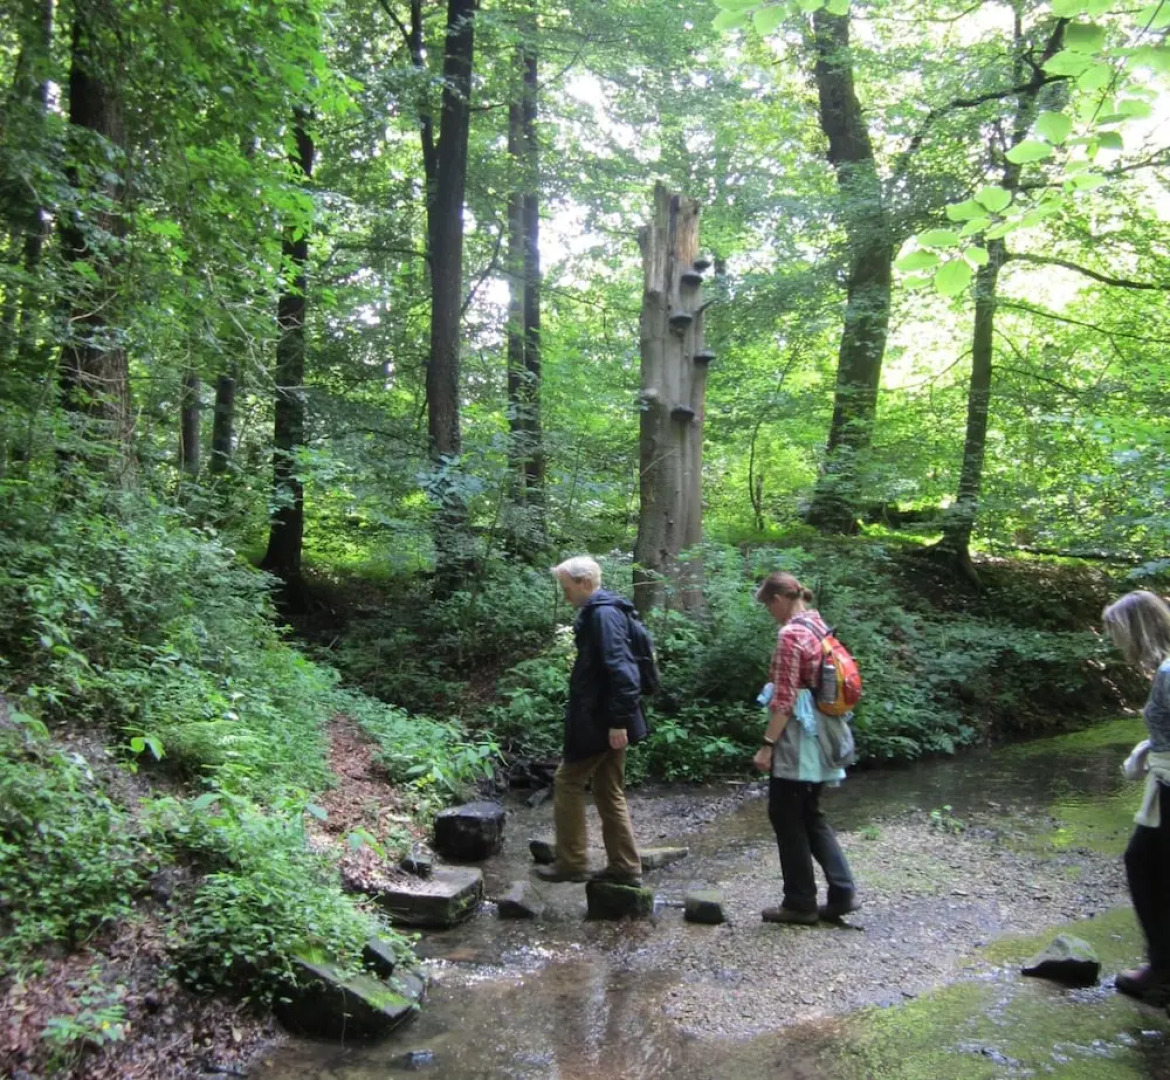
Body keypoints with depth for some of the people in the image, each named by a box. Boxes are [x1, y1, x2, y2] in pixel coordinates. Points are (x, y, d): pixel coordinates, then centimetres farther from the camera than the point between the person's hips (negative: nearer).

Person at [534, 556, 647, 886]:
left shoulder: (603, 614, -17)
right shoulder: (598, 612, 15)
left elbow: (620, 669, -24)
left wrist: (618, 720, -25)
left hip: (600, 720, -10)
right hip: (606, 719, 10)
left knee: (568, 781, 2)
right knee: (609, 791, 13)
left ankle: (572, 863, 10)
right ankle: (624, 867, 18)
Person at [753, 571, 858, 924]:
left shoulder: (790, 634, -17)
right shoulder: (818, 627, 9)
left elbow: (784, 699, -20)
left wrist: (767, 744, -18)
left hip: (796, 739, -9)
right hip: (818, 736, 9)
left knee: (786, 817, 3)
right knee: (810, 816, 17)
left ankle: (800, 903, 11)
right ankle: (842, 892, 15)